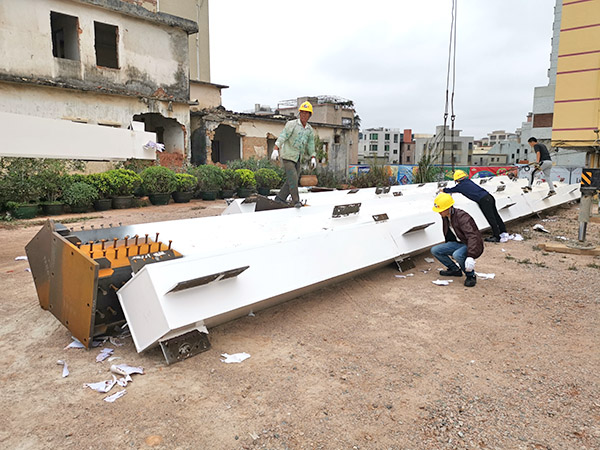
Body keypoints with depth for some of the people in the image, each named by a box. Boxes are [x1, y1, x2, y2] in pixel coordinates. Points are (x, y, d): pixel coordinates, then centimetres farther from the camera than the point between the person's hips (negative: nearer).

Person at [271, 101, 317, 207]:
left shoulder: (310, 130, 8)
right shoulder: (291, 124, -9)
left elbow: (310, 145, 14)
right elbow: (282, 137, -18)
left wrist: (313, 158, 5)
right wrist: (275, 149, -29)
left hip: (298, 158, 6)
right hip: (288, 156, -6)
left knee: (293, 179, 8)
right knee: (293, 178, -12)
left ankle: (280, 198, 19)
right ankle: (296, 200, -3)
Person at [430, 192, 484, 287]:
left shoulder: (462, 217, -26)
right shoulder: (445, 217, 0)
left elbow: (472, 237, -36)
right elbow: (448, 236, 18)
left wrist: (470, 256, -45)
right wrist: (447, 249, 29)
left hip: (472, 245, -8)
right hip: (458, 243, 8)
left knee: (457, 255, -38)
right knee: (435, 250, -5)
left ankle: (471, 275, -10)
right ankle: (455, 269, 11)